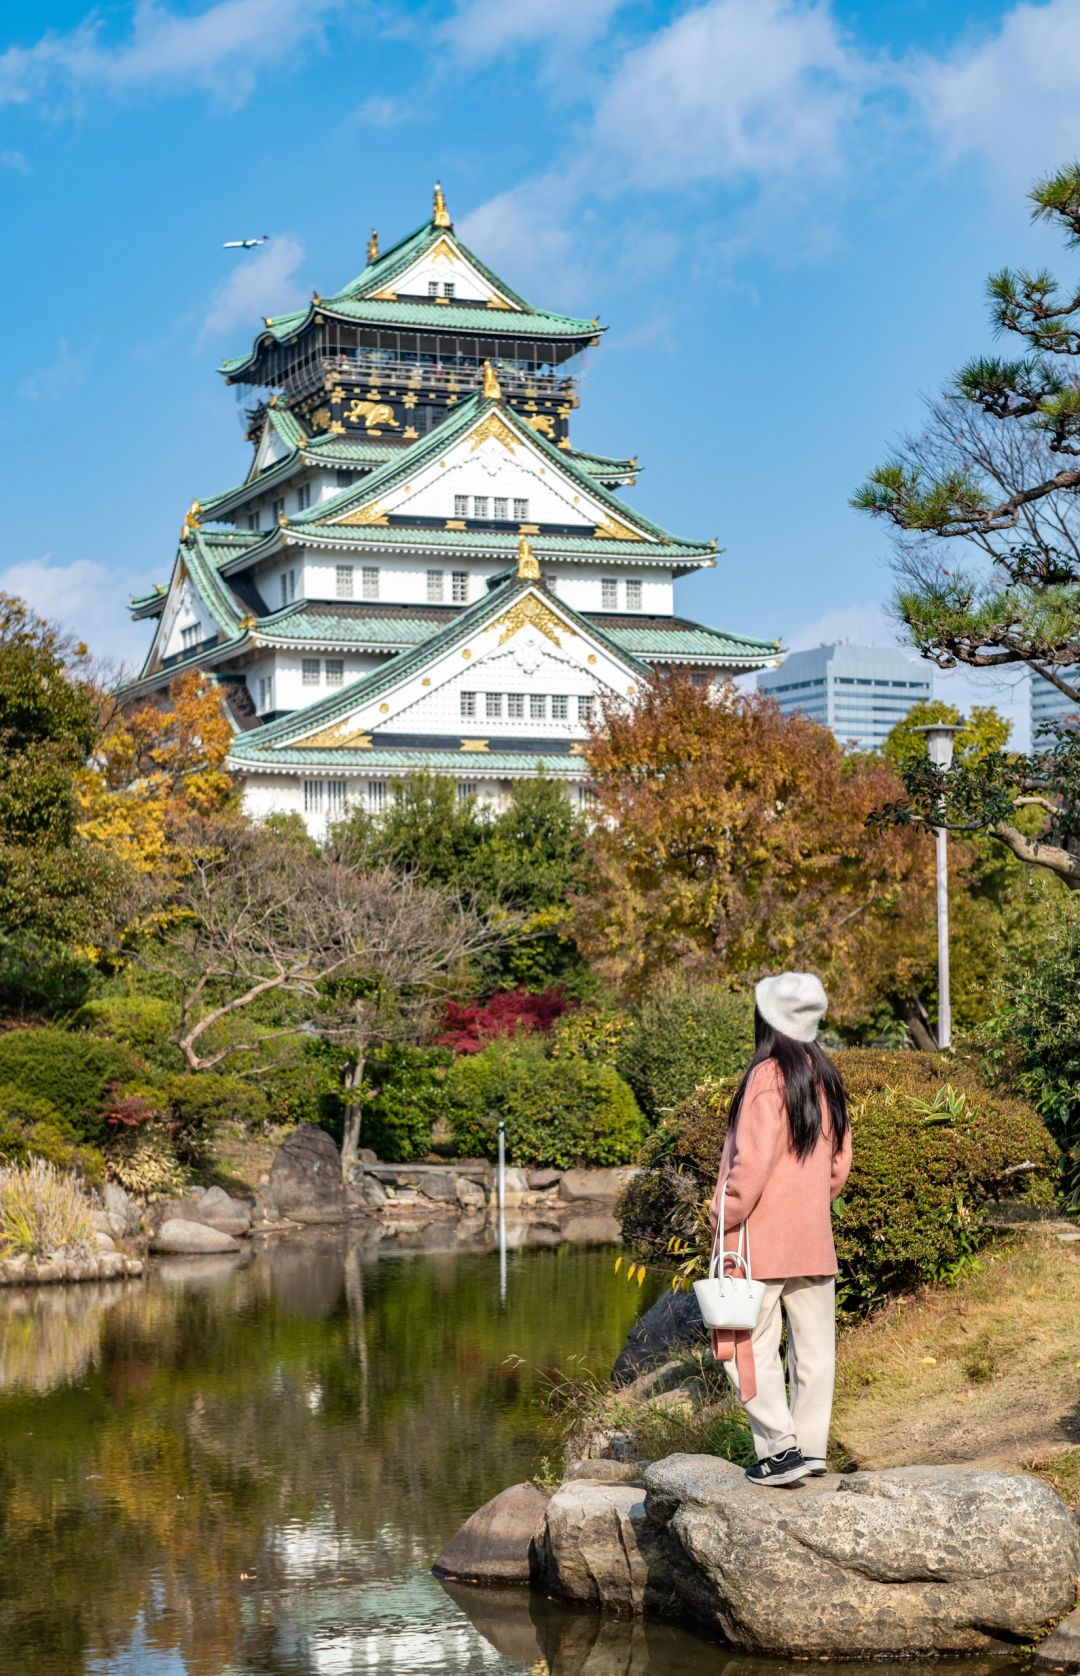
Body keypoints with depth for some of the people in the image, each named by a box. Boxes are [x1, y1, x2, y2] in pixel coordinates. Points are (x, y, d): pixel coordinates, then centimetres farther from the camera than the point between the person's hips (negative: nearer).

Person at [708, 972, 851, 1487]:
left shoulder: (768, 1077, -15)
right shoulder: (824, 1078, 7)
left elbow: (752, 1161, -19)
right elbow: (840, 1161, 12)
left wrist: (725, 1216, -9)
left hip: (761, 1240, -7)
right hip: (815, 1241, 7)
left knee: (750, 1347, -1)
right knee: (813, 1348, 10)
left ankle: (780, 1446, -8)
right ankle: (811, 1446, 13)